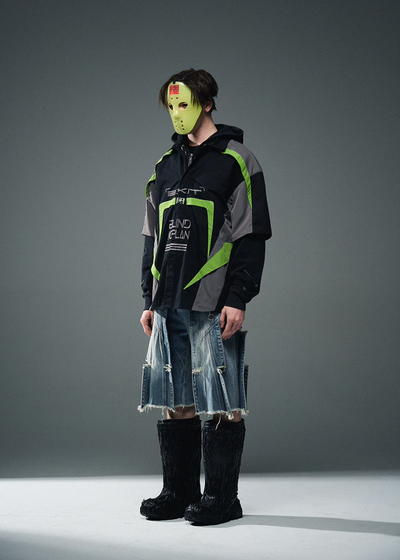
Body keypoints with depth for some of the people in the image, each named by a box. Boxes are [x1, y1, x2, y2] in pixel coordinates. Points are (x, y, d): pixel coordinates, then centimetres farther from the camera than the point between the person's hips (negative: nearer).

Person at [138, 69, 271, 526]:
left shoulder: (236, 161, -1)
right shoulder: (165, 167, 17)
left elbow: (252, 235, -6)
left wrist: (238, 299, -13)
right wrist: (150, 300, 14)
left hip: (214, 305, -6)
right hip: (170, 305, 6)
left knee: (219, 402, -3)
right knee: (175, 401, 9)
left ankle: (221, 497, 6)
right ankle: (179, 493, 18)